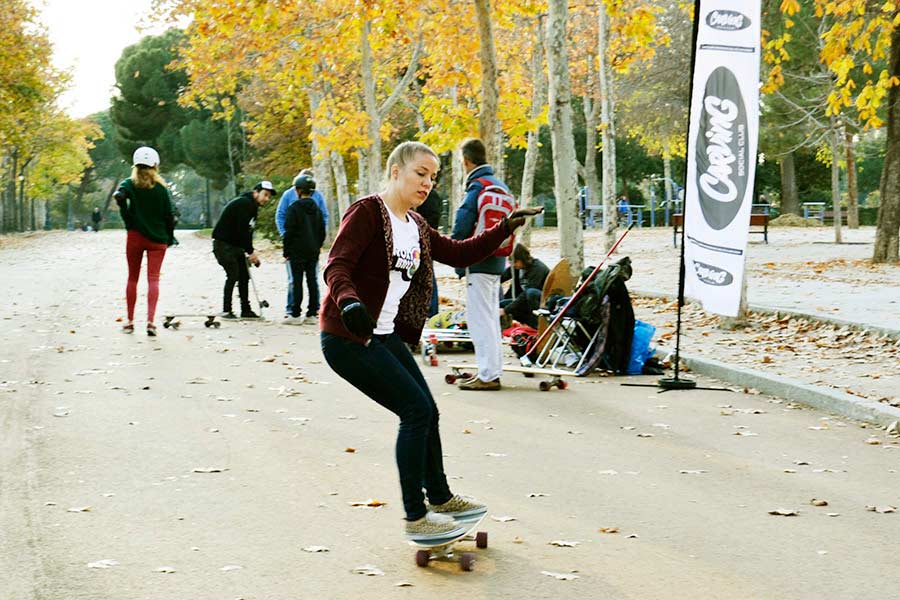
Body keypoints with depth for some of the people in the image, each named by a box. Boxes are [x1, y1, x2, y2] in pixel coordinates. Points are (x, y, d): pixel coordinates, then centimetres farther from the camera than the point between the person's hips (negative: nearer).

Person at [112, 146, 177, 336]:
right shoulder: (161, 187, 0)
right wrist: (170, 237, 11)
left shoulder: (130, 184, -2)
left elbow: (119, 196, -23)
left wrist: (127, 219, -11)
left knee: (132, 278, 12)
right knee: (153, 278, -3)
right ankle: (150, 321, -18)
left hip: (135, 235, 1)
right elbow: (169, 214, -1)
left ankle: (130, 322, 16)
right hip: (157, 238, -1)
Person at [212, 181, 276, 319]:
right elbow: (242, 230, -23)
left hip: (236, 245, 10)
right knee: (233, 275, -14)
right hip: (223, 244, -10)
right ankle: (226, 311, -10)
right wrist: (250, 252, -19)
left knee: (244, 276, 8)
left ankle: (246, 310, 14)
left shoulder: (253, 207, 14)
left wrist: (251, 253, 5)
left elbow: (248, 232, 15)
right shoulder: (244, 204, -18)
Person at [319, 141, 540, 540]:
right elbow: (336, 267, -23)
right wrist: (348, 301, -43)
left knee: (426, 412, 16)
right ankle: (415, 519, -3)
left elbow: (458, 254, 15)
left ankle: (440, 498, 37)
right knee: (416, 410, -12)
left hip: (385, 336, 9)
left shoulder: (415, 226, 13)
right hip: (348, 338, -9)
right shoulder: (367, 212, -13)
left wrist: (505, 228, 6)